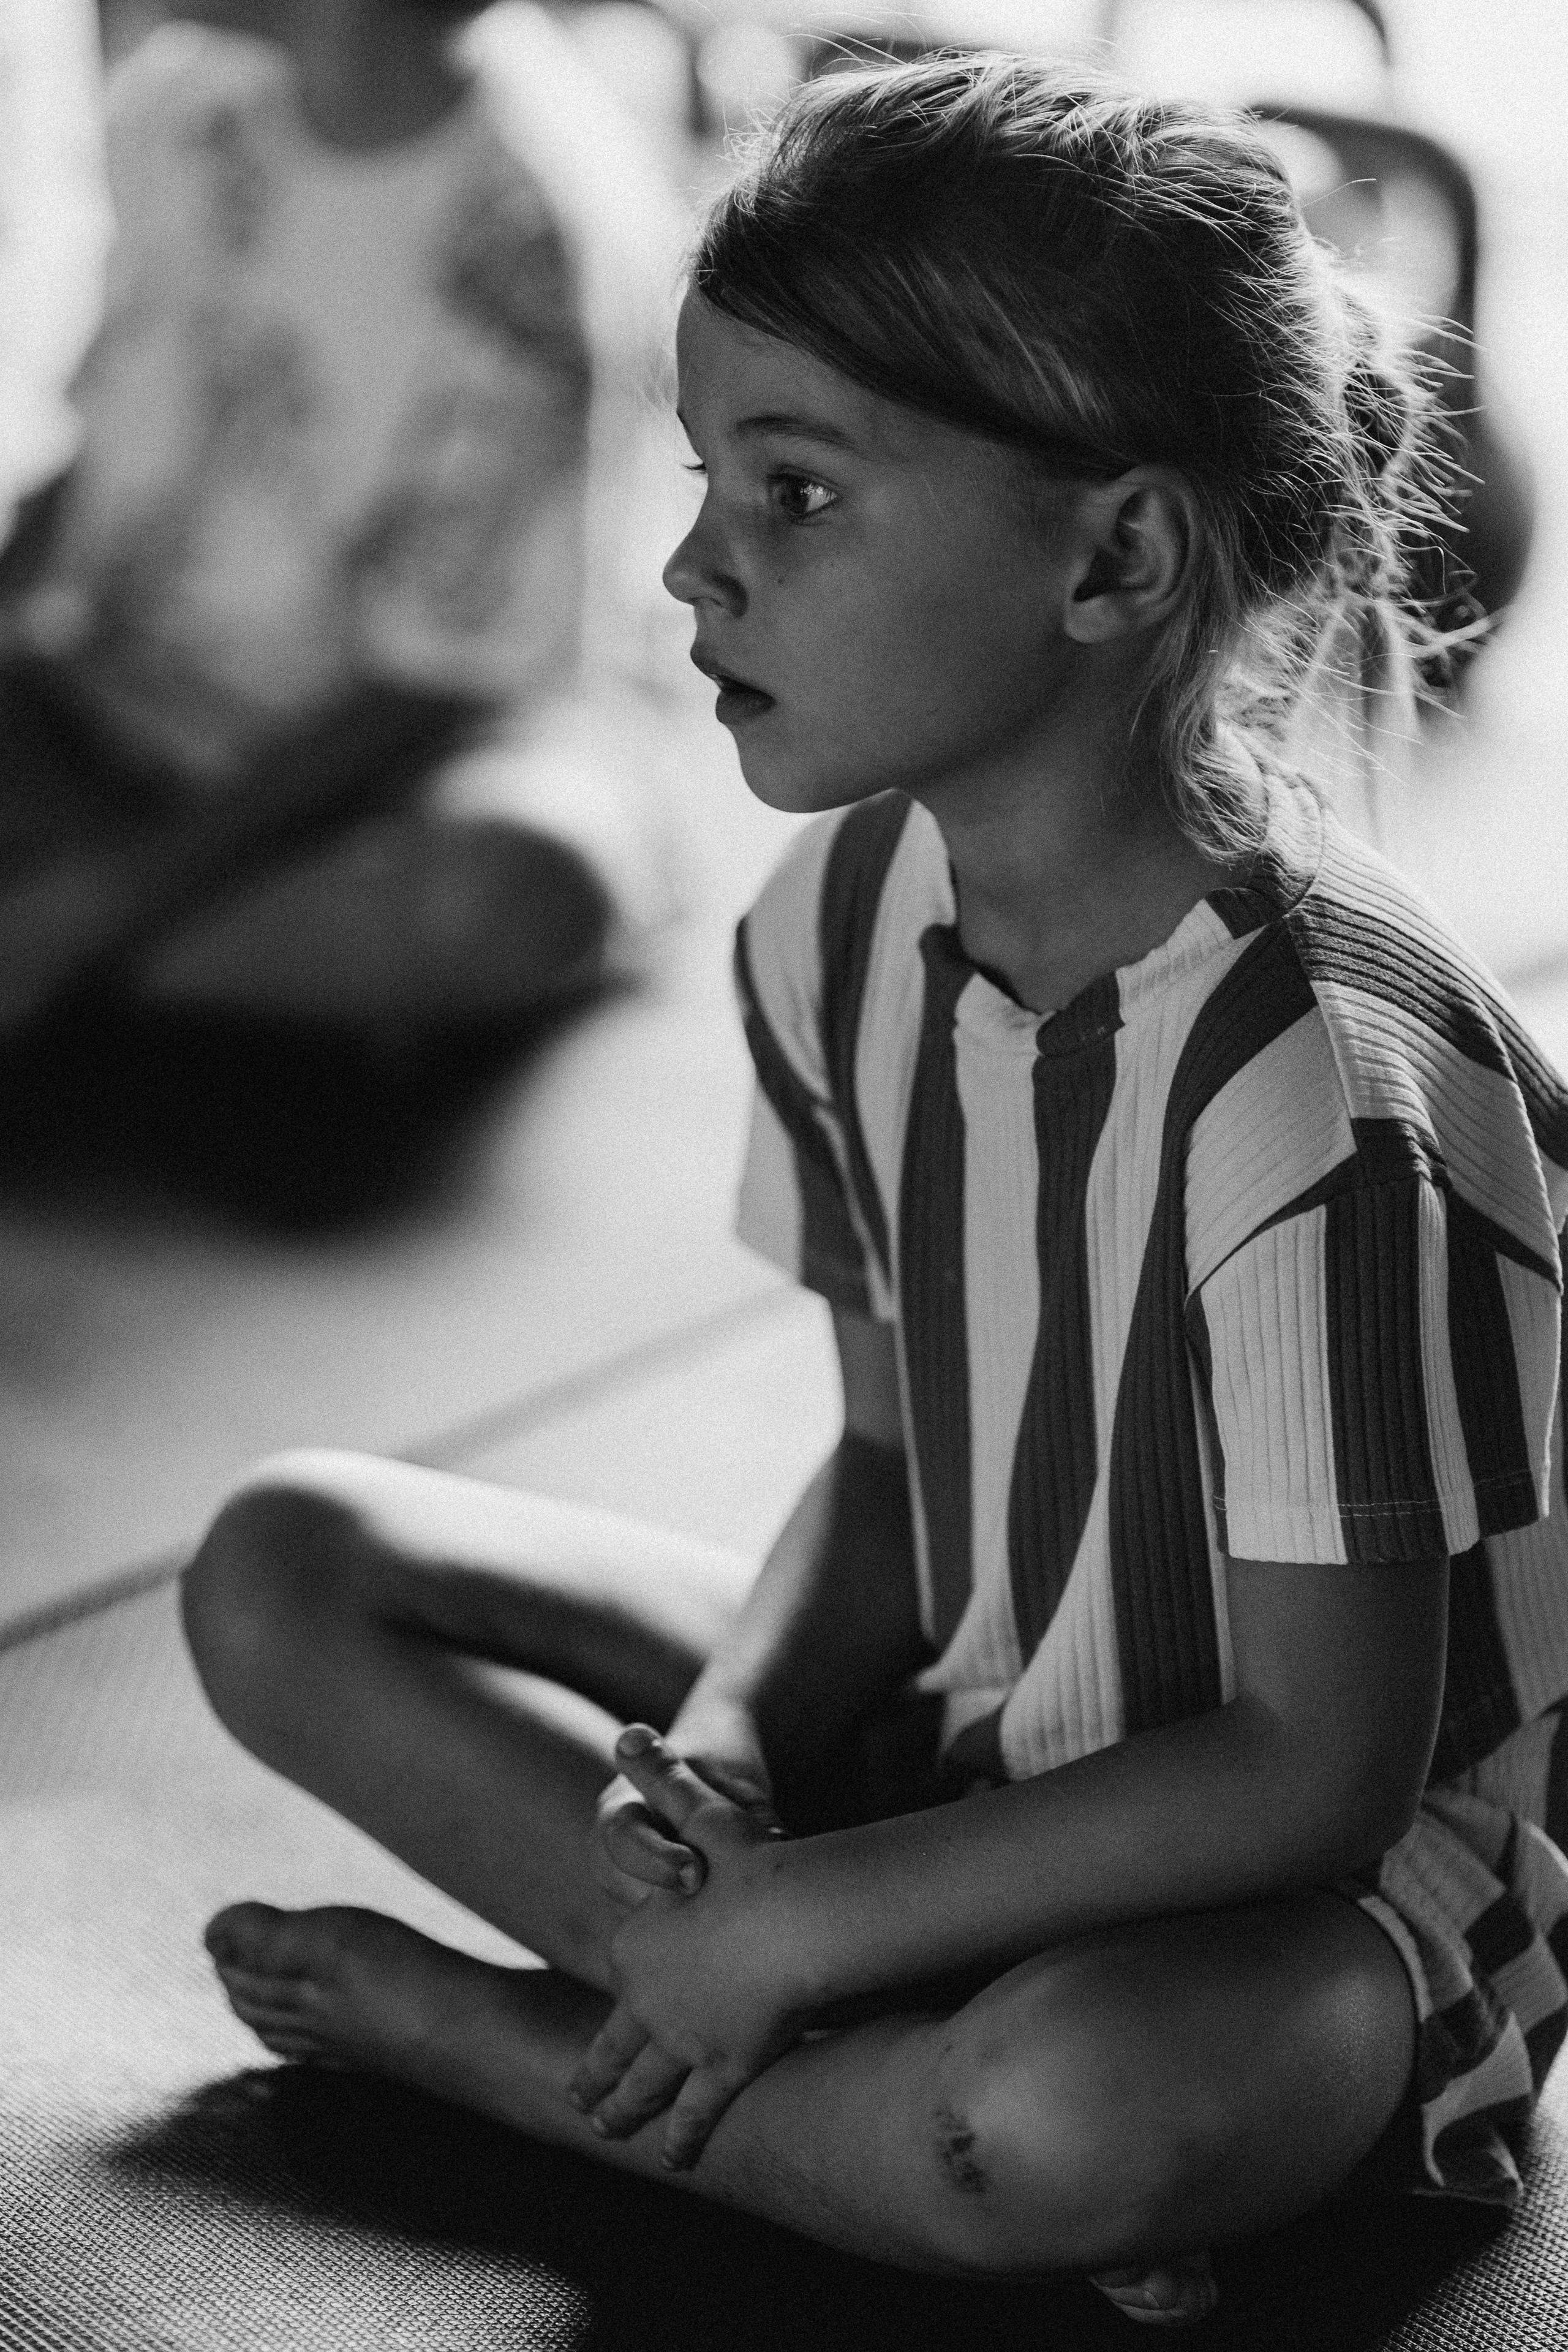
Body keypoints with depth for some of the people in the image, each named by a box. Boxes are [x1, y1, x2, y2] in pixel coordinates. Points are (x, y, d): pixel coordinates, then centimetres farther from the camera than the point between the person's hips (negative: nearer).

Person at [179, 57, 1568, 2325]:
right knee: (283, 1569, -1)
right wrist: (710, 1765, -16)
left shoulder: (1326, 1097, -30)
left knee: (1078, 2116, -41)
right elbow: (896, 1464, 3)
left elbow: (1320, 1771, -25)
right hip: (957, 1747, 7)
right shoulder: (840, 924, -6)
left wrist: (787, 1924, -23)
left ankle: (542, 2052, -10)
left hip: (1337, 1888, -6)